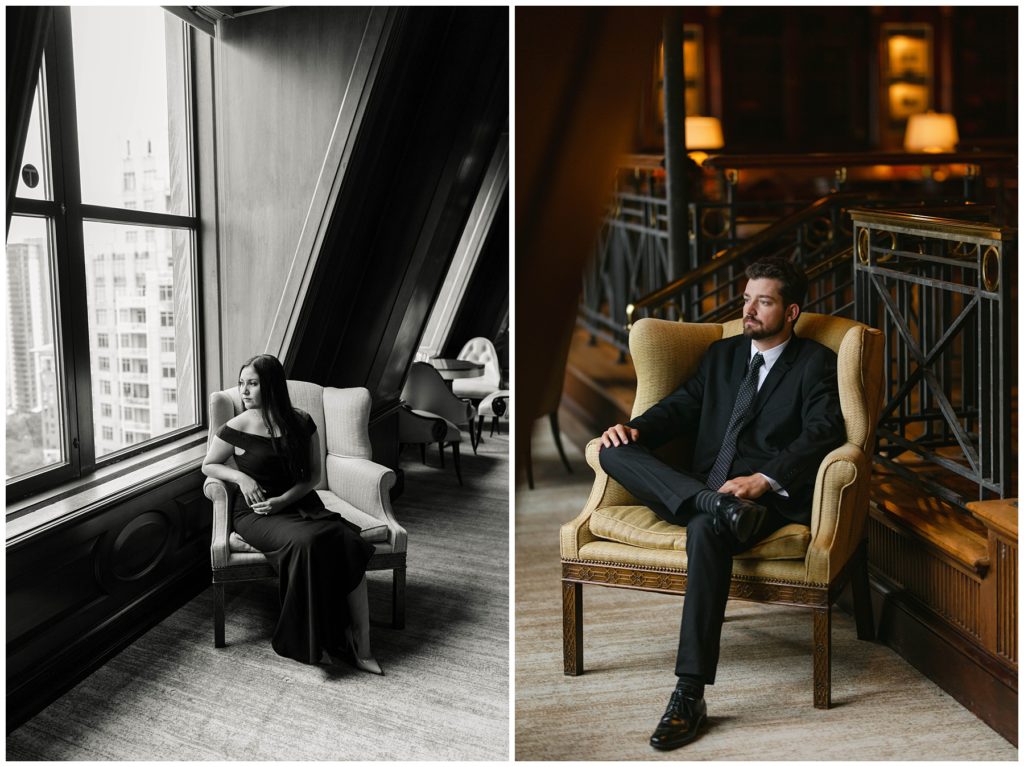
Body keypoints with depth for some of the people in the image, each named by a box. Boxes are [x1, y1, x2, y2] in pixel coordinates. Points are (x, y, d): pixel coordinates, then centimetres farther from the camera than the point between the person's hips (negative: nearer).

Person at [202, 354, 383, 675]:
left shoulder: (300, 422, 3)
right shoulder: (236, 428, -2)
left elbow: (313, 474, 6)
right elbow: (208, 466, 12)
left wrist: (283, 499, -11)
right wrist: (241, 477, -8)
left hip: (299, 503, 3)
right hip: (255, 513, -3)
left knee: (348, 541, -27)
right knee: (305, 542, -36)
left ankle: (361, 645, -24)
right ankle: (311, 641, -20)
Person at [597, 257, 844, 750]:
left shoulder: (815, 362, 8)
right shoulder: (722, 354, 24)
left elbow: (824, 431, -7)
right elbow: (681, 406, 17)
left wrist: (763, 479, -23)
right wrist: (634, 428, -6)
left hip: (767, 497, -5)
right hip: (702, 487, 5)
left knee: (706, 527, -39)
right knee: (614, 451, -16)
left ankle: (690, 695, -35)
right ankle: (715, 505, -34)